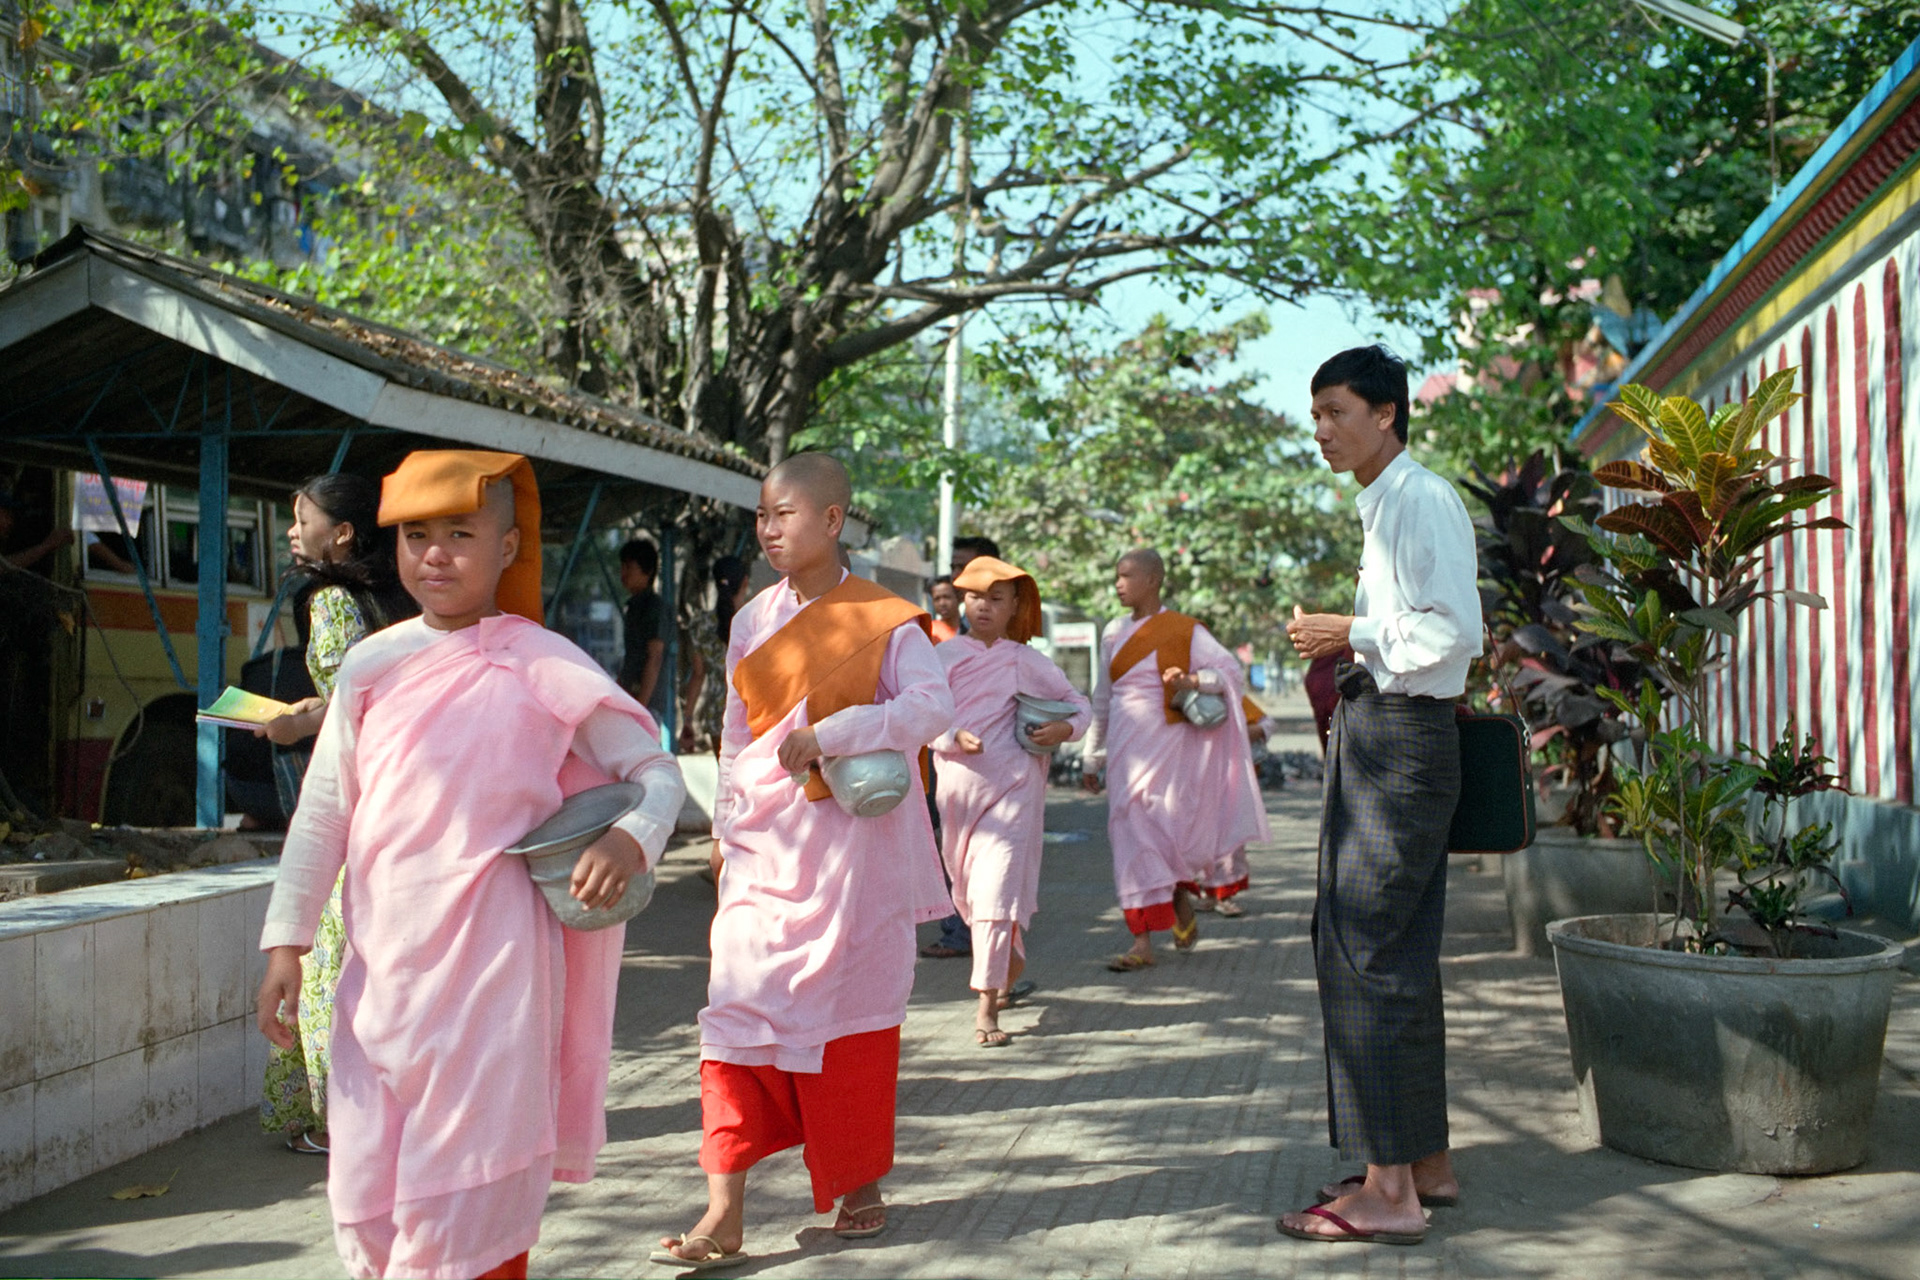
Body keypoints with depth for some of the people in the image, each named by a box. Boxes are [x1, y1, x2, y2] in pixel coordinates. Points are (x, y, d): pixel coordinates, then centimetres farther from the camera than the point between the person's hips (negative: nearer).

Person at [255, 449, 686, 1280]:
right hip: (384, 964, 3)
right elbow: (322, 813, 9)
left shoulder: (548, 669, -2)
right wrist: (286, 939, 6)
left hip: (495, 960, -3)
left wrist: (632, 837, -19)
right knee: (366, 1194, 8)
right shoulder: (373, 667, 4)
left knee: (470, 1186, 2)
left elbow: (658, 772, 1)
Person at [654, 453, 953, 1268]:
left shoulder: (884, 620, -6)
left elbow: (934, 705, -20)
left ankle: (861, 1186, 26)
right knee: (737, 1007, -4)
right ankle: (725, 1213, -1)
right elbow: (737, 734, 14)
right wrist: (728, 828, 13)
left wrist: (832, 732, -26)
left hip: (853, 844, -3)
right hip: (764, 849, 4)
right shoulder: (752, 622, 8)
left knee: (851, 1009, 6)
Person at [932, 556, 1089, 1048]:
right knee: (967, 892, 12)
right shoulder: (943, 656, 6)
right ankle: (1011, 963, 39)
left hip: (1012, 787, -3)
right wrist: (954, 738, -18)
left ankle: (987, 1009, -8)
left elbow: (1080, 703, 13)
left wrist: (1066, 728, -9)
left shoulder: (1026, 662, 4)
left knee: (995, 893, -12)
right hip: (957, 784, 3)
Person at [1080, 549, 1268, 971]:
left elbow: (1230, 668, -6)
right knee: (1132, 834, 0)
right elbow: (1102, 698, 16)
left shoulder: (1184, 630, -4)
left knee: (1169, 831, -4)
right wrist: (1091, 757, 16)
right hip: (1125, 748, 4)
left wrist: (1191, 680, -25)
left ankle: (1180, 896, 28)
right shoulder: (1114, 632, 11)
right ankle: (1143, 943, 3)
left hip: (1167, 745, -4)